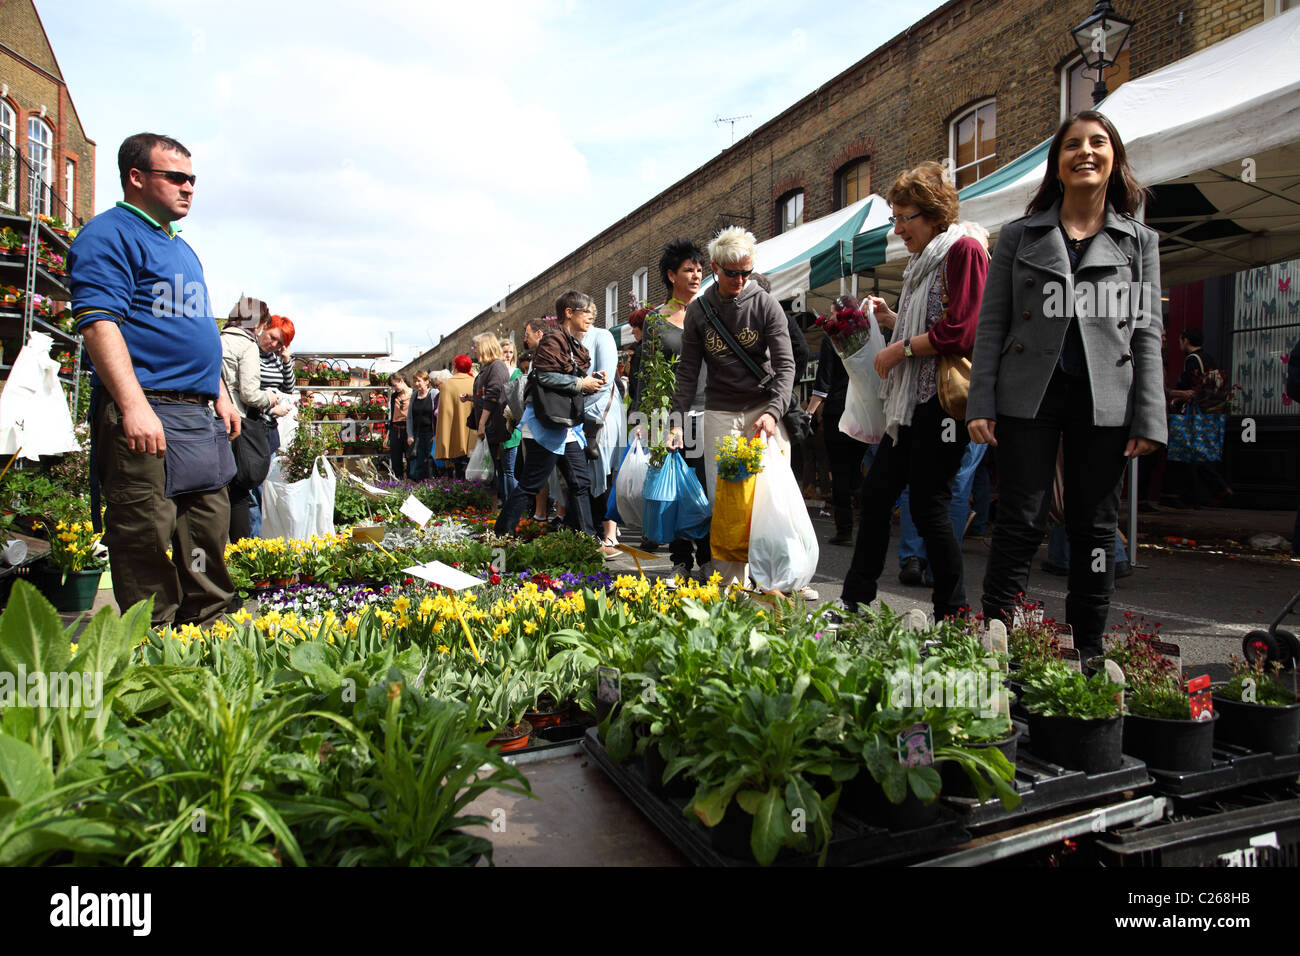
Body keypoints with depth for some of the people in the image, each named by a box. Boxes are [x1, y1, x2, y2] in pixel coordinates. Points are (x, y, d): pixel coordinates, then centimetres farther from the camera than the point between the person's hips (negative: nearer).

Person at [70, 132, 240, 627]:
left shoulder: (182, 249, 25)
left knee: (210, 532, 11)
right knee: (147, 539, -6)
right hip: (145, 417, -9)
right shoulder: (110, 234, -4)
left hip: (203, 418, 9)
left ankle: (210, 633, 21)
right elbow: (98, 322, -16)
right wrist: (134, 405, -25)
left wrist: (220, 396, 22)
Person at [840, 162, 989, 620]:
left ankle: (953, 617, 8)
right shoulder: (924, 259, 20)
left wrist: (899, 350, -11)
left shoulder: (963, 249, -9)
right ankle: (854, 604, 19)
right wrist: (893, 320, 12)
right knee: (875, 493, 9)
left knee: (928, 504, -6)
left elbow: (957, 333, -18)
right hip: (912, 401, 10)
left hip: (943, 399, -10)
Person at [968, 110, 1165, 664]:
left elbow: (1147, 333, 7)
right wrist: (981, 403, -5)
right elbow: (991, 324, 4)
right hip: (1029, 394, -1)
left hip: (1105, 400, 2)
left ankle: (1088, 650, 18)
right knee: (1019, 524, -3)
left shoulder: (1140, 241, 12)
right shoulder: (1019, 237, 9)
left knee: (1095, 529, 6)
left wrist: (1149, 419, -2)